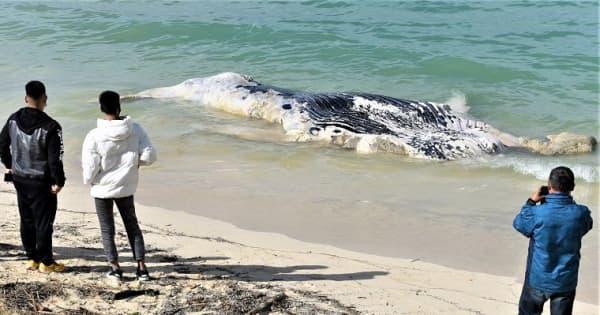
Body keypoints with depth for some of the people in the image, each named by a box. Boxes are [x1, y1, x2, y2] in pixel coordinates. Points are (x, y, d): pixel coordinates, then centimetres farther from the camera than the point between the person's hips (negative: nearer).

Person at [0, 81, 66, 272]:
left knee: (26, 220, 15)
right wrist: (59, 181, -8)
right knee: (43, 222, 3)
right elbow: (55, 158, -19)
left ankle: (32, 258, 23)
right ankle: (46, 262, 10)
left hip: (19, 179, 6)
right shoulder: (50, 127, -20)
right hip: (42, 182, -6)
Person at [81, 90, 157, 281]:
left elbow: (89, 169, -15)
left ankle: (115, 268, 14)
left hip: (102, 189, -2)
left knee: (107, 229, 14)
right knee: (132, 225, 17)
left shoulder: (94, 137, -19)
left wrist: (88, 181, 6)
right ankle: (141, 268, 14)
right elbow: (149, 156, -12)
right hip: (126, 188, 2)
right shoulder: (135, 130, -12)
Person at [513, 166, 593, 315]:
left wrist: (531, 202, 5)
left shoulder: (537, 213, -22)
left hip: (538, 279, -1)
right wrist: (567, 201, 5)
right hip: (566, 281, 1)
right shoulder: (580, 213, -17)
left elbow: (518, 224, 0)